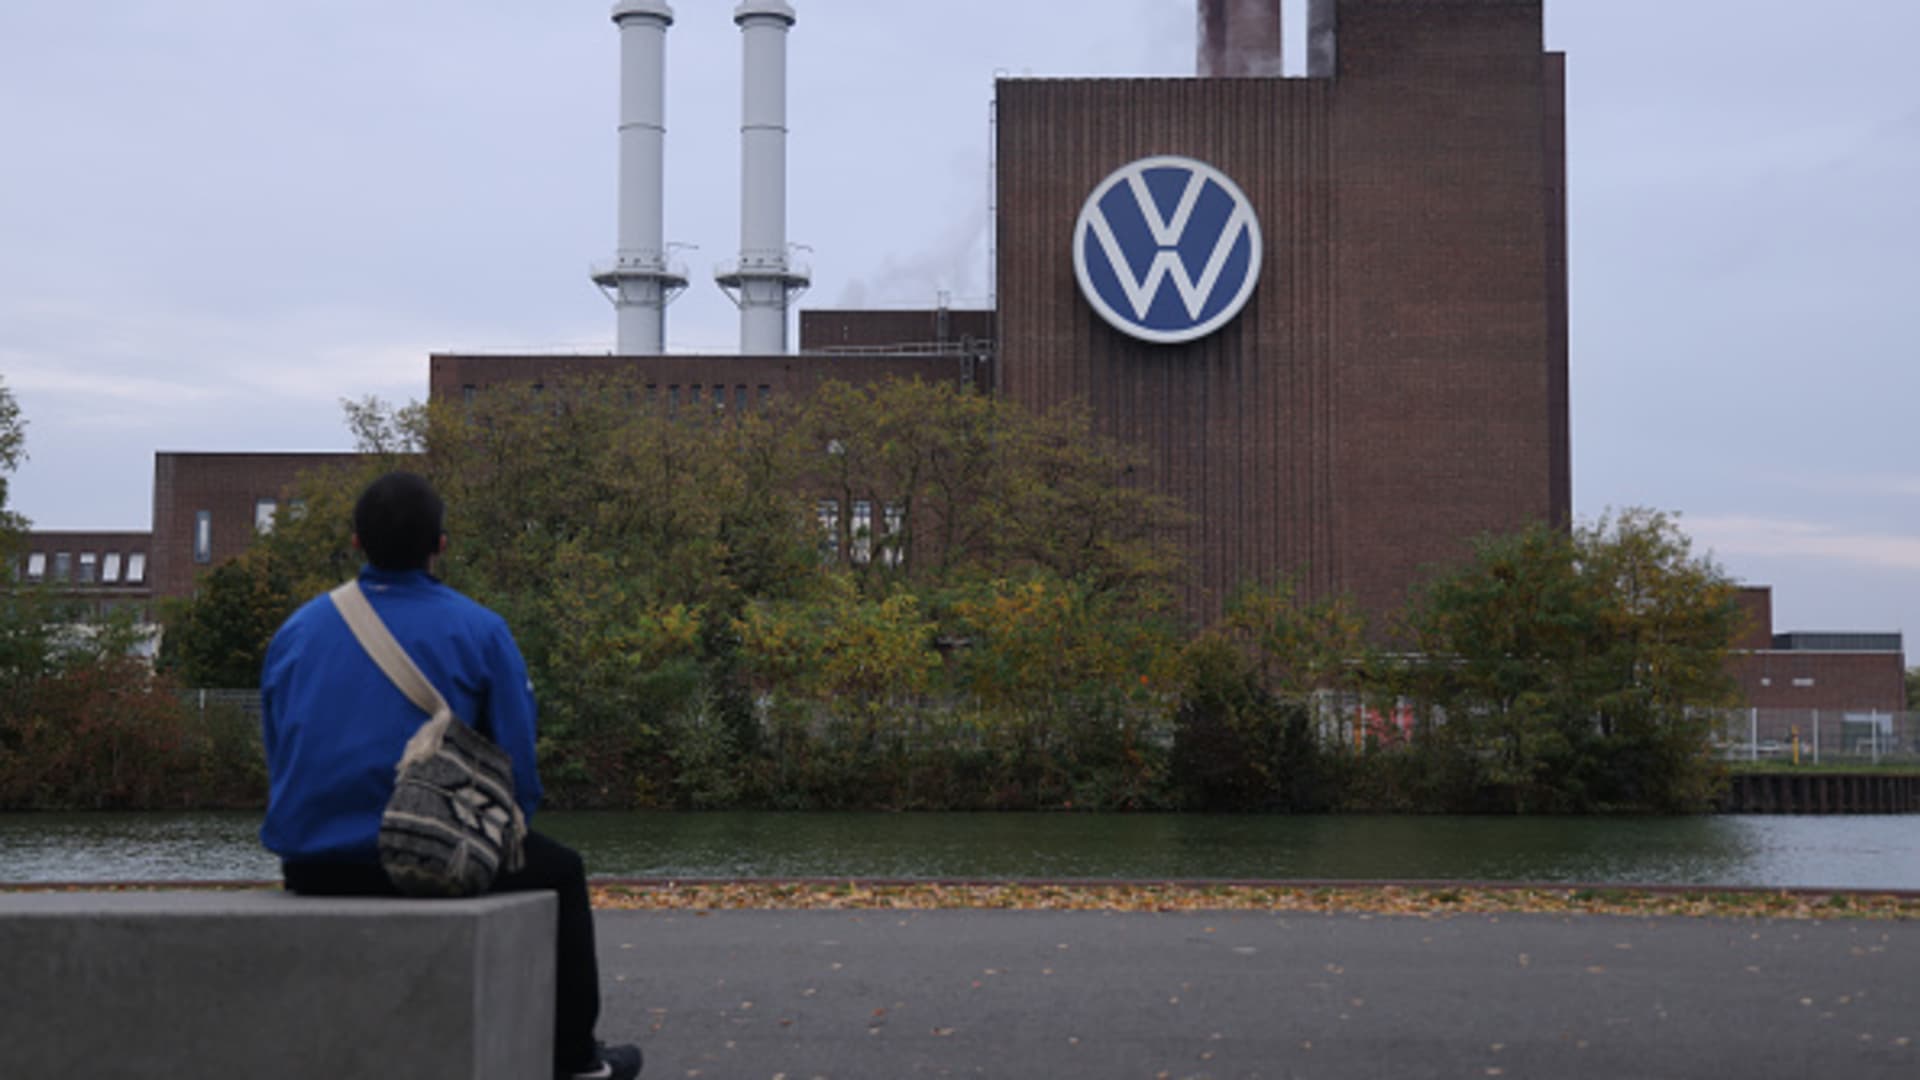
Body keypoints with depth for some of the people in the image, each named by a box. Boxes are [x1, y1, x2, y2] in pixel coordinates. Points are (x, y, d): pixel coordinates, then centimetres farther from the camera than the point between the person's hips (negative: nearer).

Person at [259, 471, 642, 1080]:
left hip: (308, 866, 5)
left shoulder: (296, 630, 8)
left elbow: (281, 756, 14)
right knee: (558, 871, 24)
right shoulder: (478, 630, -4)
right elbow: (517, 763, -2)